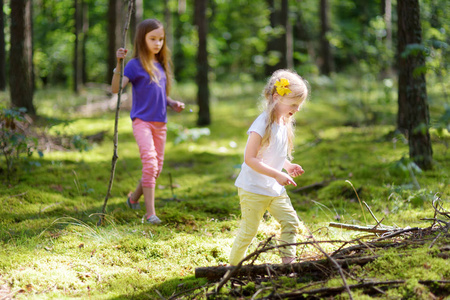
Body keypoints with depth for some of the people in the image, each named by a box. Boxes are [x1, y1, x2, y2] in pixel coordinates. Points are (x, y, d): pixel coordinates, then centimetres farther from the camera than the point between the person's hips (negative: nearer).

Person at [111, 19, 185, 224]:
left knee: (157, 168, 11)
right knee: (149, 162, -21)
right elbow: (116, 88, -19)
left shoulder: (163, 66, 11)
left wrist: (173, 104, 3)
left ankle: (134, 198, 34)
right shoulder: (135, 64, -7)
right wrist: (119, 64, -29)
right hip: (141, 120, -7)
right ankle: (150, 212, -18)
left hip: (160, 122, 7)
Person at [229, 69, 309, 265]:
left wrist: (288, 166, 2)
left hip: (275, 190, 8)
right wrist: (277, 175, -26)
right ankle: (233, 265, 14)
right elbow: (250, 159, -24)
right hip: (253, 189, -8)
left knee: (291, 222, 3)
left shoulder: (284, 124, 6)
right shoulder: (262, 125, -22)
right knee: (248, 231, -1)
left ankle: (288, 260, 12)